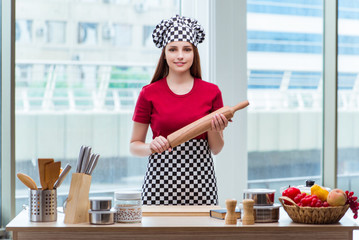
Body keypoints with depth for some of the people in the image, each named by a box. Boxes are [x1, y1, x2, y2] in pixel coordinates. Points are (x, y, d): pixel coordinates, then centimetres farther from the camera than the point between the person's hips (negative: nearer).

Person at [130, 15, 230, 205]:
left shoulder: (211, 92, 5)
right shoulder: (149, 93, 1)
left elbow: (216, 149, 10)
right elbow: (134, 145, 6)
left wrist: (215, 130, -10)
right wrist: (151, 147, -13)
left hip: (200, 182, 1)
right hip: (160, 181, -1)